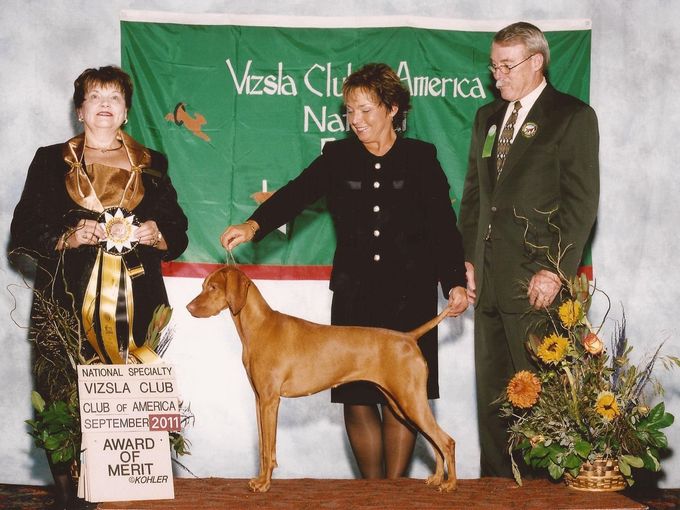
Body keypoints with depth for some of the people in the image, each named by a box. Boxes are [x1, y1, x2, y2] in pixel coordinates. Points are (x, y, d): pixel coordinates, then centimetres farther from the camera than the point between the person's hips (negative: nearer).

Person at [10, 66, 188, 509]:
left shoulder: (152, 165, 18)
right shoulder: (51, 162, 14)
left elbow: (178, 235, 16)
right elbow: (23, 233, 8)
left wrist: (153, 234, -6)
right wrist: (69, 237, -9)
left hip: (134, 308, 1)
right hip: (68, 307, 0)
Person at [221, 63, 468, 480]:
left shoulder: (421, 158, 2)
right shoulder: (338, 157, 6)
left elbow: (444, 225, 1)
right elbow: (298, 193, -9)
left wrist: (455, 282, -9)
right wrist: (254, 225, -27)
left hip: (410, 295, -2)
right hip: (355, 296, 2)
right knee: (356, 396, 1)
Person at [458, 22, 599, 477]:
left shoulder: (573, 116, -2)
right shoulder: (488, 118, 18)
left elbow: (582, 201, -9)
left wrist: (553, 270, -15)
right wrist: (467, 259, 11)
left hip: (536, 284, -6)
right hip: (489, 282, 7)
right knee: (492, 393, 9)